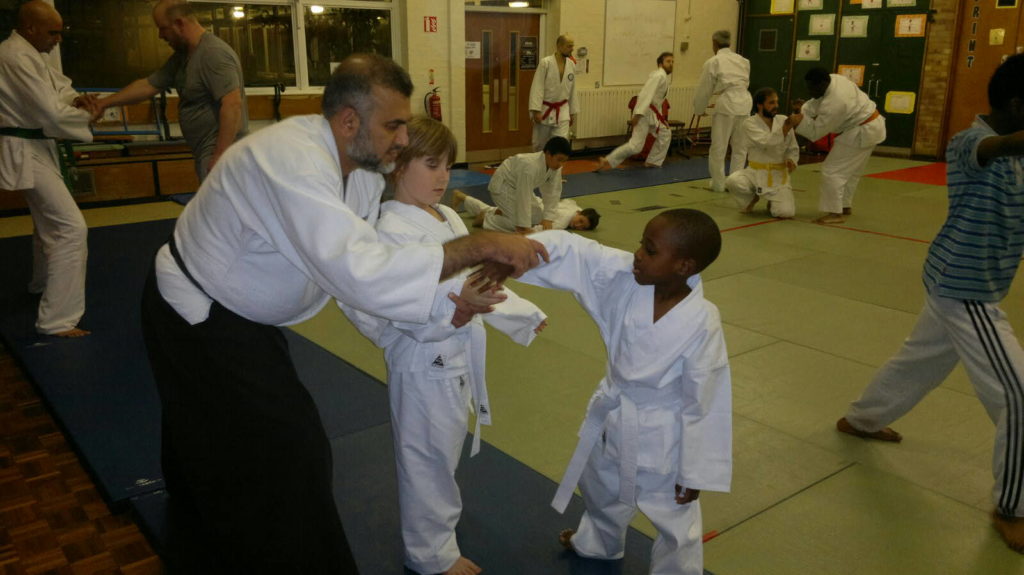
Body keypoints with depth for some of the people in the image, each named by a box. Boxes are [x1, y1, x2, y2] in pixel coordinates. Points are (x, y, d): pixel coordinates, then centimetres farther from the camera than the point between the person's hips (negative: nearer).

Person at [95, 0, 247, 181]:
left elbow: (232, 104, -23)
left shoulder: (214, 53, -15)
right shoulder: (181, 57, 16)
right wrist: (104, 103, 24)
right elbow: (147, 86, 23)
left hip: (220, 152, -10)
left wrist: (220, 156, -26)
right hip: (206, 152, 10)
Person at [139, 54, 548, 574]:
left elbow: (368, 255, -6)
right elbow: (359, 271, -46)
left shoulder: (361, 163, -6)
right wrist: (481, 245, -44)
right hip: (199, 320, -9)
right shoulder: (293, 160, -36)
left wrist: (444, 300, -21)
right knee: (286, 463, -6)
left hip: (239, 312, 9)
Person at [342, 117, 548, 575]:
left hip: (459, 357, 9)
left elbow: (480, 280, 15)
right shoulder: (392, 232, -22)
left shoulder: (448, 219, 6)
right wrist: (459, 302, -44)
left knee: (443, 453, 26)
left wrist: (523, 313, 21)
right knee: (428, 460, 10)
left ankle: (436, 518, 50)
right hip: (425, 364, -8)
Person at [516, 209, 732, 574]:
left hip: (661, 435, -6)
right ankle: (599, 542, 62)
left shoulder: (702, 323, -29)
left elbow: (704, 403, -20)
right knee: (601, 488, 32)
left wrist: (694, 473, -12)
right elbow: (569, 252, -21)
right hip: (612, 414, 6)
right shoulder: (625, 276, -18)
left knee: (676, 522, 13)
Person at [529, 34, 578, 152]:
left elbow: (572, 90, 10)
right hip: (544, 110, -3)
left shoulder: (572, 65, 2)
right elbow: (537, 87, -16)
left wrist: (573, 112, 13)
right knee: (539, 145, 8)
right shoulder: (545, 63, -14)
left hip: (562, 111, 3)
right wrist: (536, 110, -21)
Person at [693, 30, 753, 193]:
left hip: (725, 105, -5)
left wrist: (699, 109, 16)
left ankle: (718, 183, 12)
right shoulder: (743, 60, 15)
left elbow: (704, 89, 2)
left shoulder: (712, 62, -1)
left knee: (719, 147, 6)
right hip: (745, 104, 5)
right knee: (739, 147, 14)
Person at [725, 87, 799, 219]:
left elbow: (792, 149, 9)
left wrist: (791, 160, -13)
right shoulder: (749, 124, -8)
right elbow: (767, 142, -25)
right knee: (732, 181, -33)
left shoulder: (783, 121, 1)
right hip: (756, 173, -1)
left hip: (779, 176, 1)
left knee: (786, 212, -21)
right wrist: (787, 127, -34)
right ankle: (751, 198, 3)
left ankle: (773, 201, 18)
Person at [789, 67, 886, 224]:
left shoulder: (834, 104, -32)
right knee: (851, 170, 22)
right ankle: (845, 205, 35)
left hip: (861, 133, -10)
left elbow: (816, 131, -23)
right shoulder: (833, 79, -6)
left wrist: (800, 121, -28)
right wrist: (803, 110, -10)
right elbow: (816, 102, 5)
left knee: (832, 170, -9)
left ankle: (836, 213, -5)